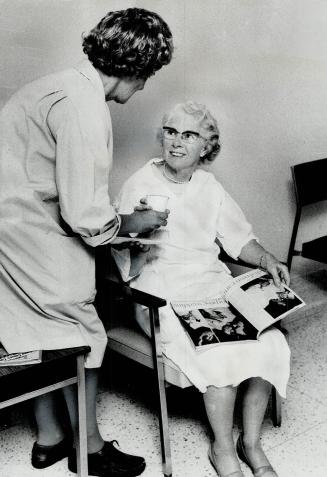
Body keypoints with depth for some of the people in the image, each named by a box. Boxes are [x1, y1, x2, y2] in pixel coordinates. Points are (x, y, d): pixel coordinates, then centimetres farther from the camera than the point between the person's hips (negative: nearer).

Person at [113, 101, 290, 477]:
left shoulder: (209, 186, 12)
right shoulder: (139, 186, -4)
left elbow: (239, 239, 15)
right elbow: (125, 264, -6)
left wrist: (268, 261, -1)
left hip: (214, 284, 5)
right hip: (163, 294, -5)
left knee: (269, 341, -18)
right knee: (222, 352, -27)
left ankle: (251, 442, 0)